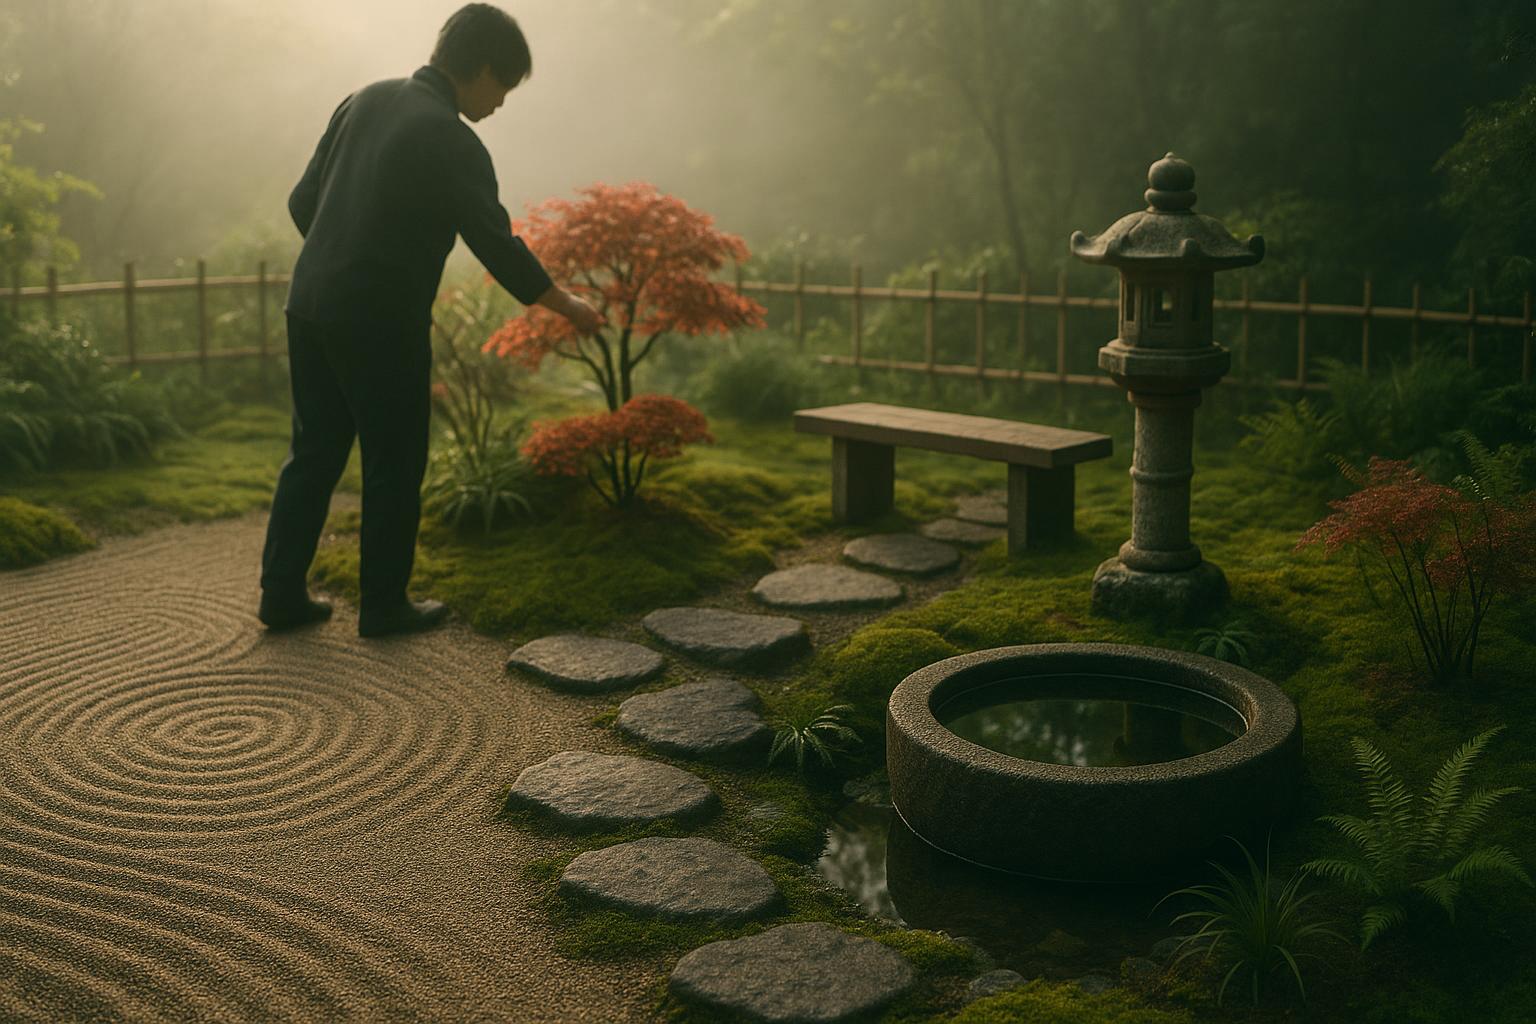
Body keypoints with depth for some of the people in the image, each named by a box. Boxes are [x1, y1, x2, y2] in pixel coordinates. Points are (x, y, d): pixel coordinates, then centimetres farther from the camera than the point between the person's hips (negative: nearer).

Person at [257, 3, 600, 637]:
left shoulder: (366, 101, 8)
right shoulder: (451, 142, -14)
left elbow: (303, 201, 13)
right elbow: (498, 246, -11)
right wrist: (568, 308, 2)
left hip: (311, 306, 7)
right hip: (382, 324, -7)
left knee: (314, 453, 15)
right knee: (394, 465, 6)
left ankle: (282, 595, 18)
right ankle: (383, 605, 15)